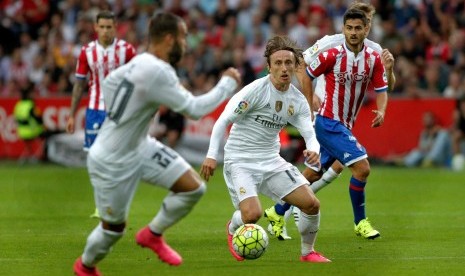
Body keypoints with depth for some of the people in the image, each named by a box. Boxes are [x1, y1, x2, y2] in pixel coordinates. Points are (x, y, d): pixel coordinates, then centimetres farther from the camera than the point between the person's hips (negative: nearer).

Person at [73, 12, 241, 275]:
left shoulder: (140, 62, -2)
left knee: (194, 187, -2)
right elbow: (195, 109, -27)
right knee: (114, 228, 10)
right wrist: (228, 84, -16)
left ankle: (152, 235, 20)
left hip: (139, 147, 9)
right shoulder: (157, 73, -31)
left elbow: (110, 81, 16)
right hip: (112, 163, -9)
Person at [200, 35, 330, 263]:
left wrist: (313, 150, -26)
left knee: (311, 204, -5)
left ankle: (307, 252, 20)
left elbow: (309, 133, -2)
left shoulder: (298, 101, 2)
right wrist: (212, 155, -22)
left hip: (271, 161, 6)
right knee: (253, 214, -25)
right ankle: (233, 229, 14)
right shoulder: (255, 90, -16)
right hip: (240, 161, -6)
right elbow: (224, 120, -14)